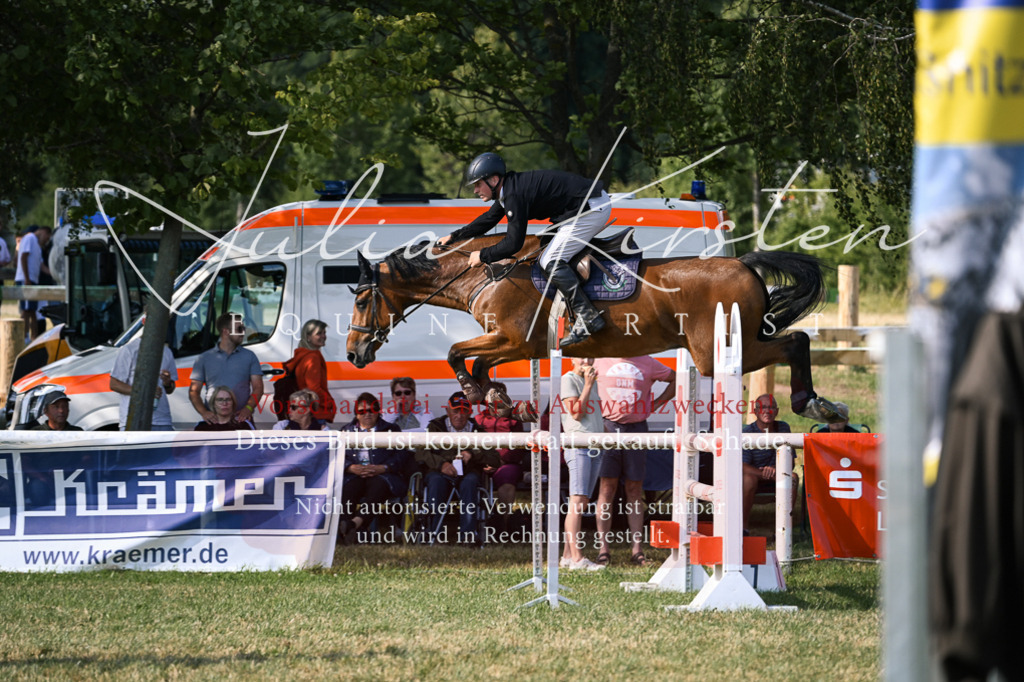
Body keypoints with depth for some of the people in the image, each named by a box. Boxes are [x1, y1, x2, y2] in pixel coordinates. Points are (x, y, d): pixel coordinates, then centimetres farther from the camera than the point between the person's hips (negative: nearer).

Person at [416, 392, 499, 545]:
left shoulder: (477, 430, 14)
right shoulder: (435, 427, 13)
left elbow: (494, 459, 3)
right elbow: (421, 454, -2)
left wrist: (473, 455, -16)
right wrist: (441, 464, -21)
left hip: (468, 473, 0)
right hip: (440, 472, 0)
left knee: (470, 481, -35)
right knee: (436, 481, -35)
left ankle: (467, 533, -43)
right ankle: (435, 532, -40)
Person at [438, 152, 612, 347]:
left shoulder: (515, 195, -21)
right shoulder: (509, 189, 11)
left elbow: (513, 244, -22)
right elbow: (488, 220, 28)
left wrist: (482, 256, -9)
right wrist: (453, 237, 31)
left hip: (592, 210, -11)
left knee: (550, 262, -12)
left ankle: (588, 318, -16)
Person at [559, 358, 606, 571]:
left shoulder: (592, 381, 20)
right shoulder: (568, 379, -2)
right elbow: (576, 412, -12)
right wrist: (588, 385, -11)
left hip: (596, 445, 8)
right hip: (578, 444, -8)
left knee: (582, 503, 7)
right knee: (577, 501, -14)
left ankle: (568, 555, 9)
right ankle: (576, 558, -20)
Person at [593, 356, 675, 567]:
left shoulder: (647, 363, 7)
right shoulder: (601, 361, 5)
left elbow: (675, 380, 18)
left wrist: (655, 404, 7)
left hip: (636, 430, 1)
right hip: (608, 428, -1)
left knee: (634, 490, 3)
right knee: (607, 488, -3)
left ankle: (637, 549, 2)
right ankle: (603, 549, -3)